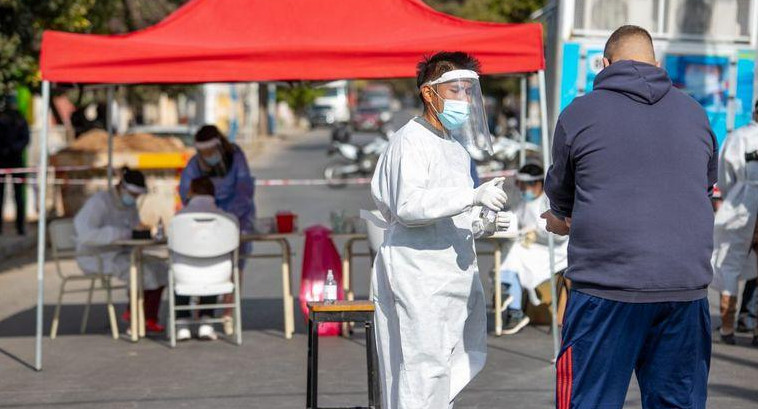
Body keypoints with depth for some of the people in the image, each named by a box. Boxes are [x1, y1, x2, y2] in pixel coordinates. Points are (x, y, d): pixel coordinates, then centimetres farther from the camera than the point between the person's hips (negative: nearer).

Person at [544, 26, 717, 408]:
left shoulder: (579, 114, 1)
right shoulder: (695, 113, 11)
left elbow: (560, 194, 14)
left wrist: (561, 220, 39)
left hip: (607, 287, -3)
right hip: (687, 287, 3)